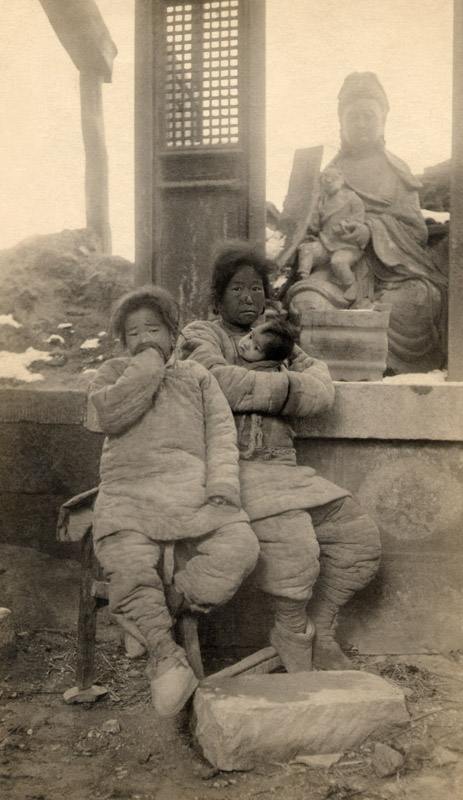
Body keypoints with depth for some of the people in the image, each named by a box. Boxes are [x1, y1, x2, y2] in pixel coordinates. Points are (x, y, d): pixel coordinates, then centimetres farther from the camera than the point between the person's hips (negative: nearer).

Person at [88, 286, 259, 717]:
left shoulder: (196, 375, 23)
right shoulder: (113, 373, 20)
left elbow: (221, 431, 11)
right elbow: (110, 414, -4)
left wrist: (221, 486, -7)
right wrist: (148, 365, 0)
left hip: (191, 491, 2)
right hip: (127, 492, -1)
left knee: (239, 546, -25)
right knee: (128, 565, -31)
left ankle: (150, 619, -13)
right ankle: (164, 652, -13)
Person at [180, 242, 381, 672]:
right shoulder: (200, 335, 7)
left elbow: (322, 387, 7)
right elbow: (218, 380, -17)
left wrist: (255, 390, -11)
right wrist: (281, 386, -6)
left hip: (283, 467, 7)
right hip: (234, 465, -7)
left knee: (358, 536, -3)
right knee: (293, 543, -27)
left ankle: (319, 629, 13)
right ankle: (291, 632, 0)